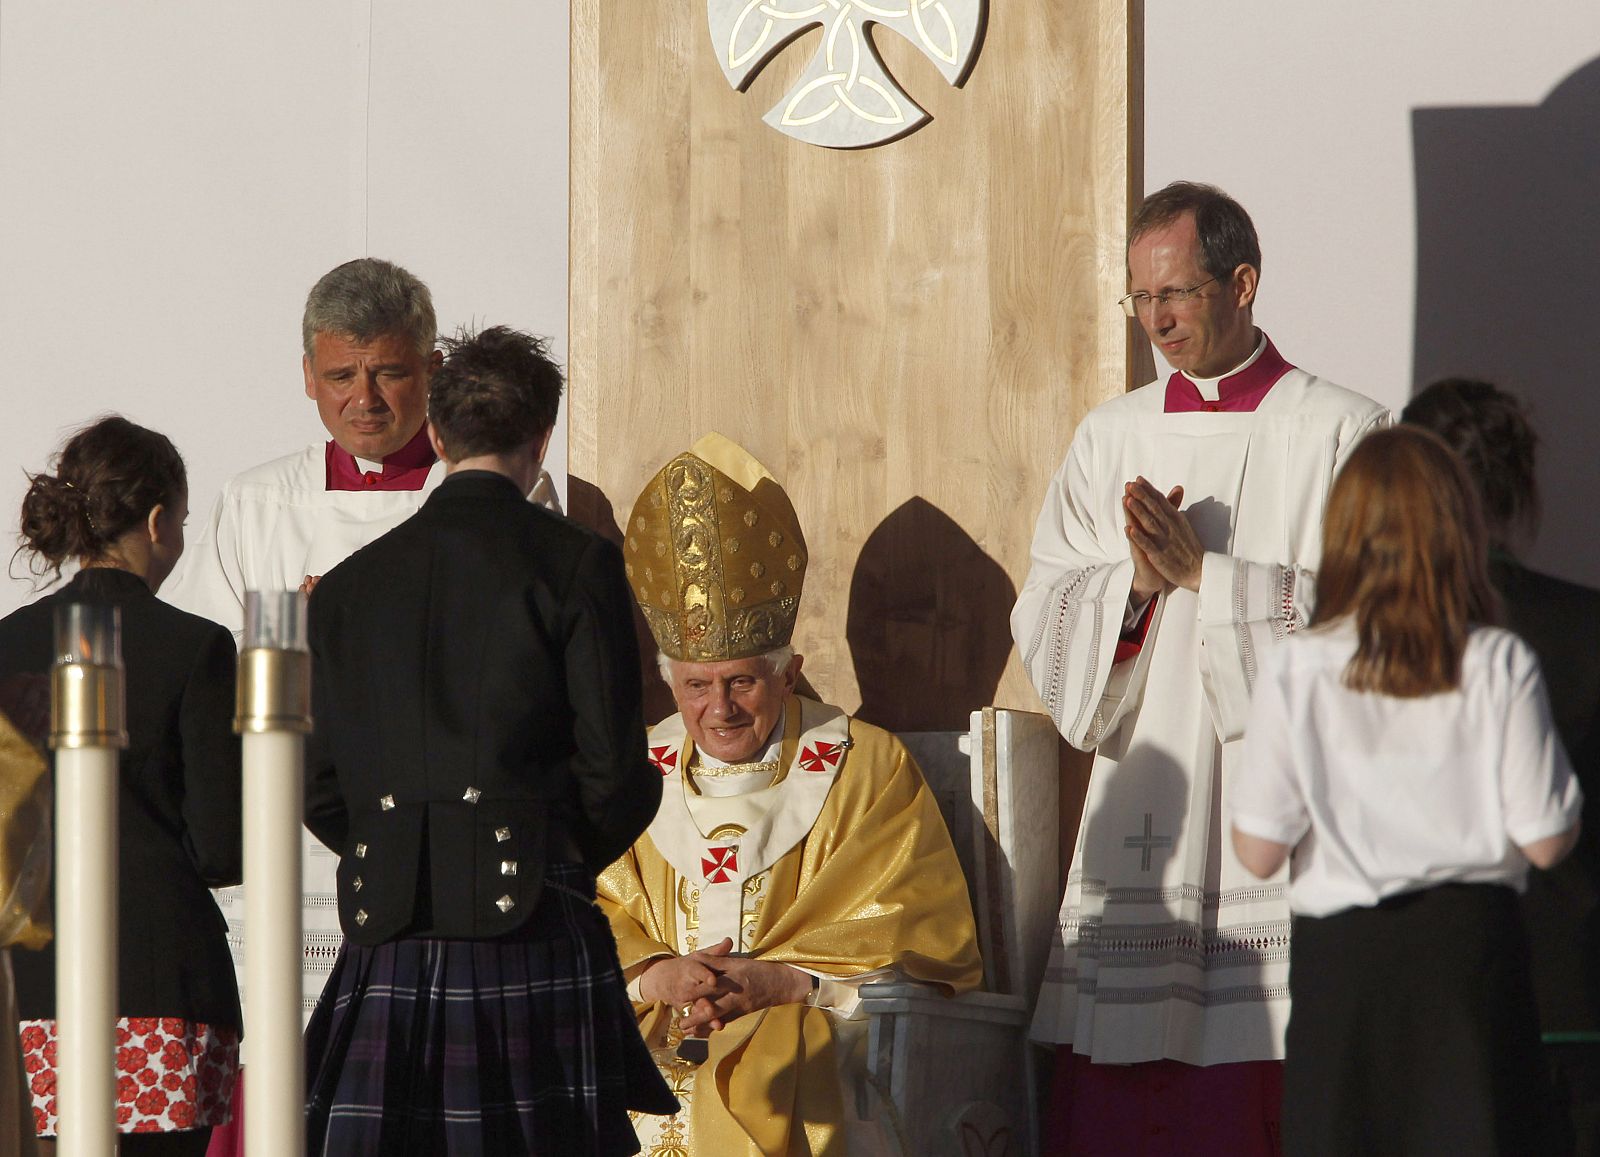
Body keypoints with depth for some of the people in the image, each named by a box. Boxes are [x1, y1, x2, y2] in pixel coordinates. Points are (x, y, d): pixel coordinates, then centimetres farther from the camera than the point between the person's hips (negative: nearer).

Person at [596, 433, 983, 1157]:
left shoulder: (866, 767, 10)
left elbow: (924, 932, 2)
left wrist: (783, 980, -12)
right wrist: (656, 974, -12)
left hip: (805, 1034, -2)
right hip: (648, 1039, 2)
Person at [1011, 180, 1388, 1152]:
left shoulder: (1341, 435, 1)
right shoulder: (1113, 437, 14)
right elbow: (1045, 626, 9)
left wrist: (1204, 572, -11)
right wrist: (1136, 581, -10)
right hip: (1142, 825, 4)